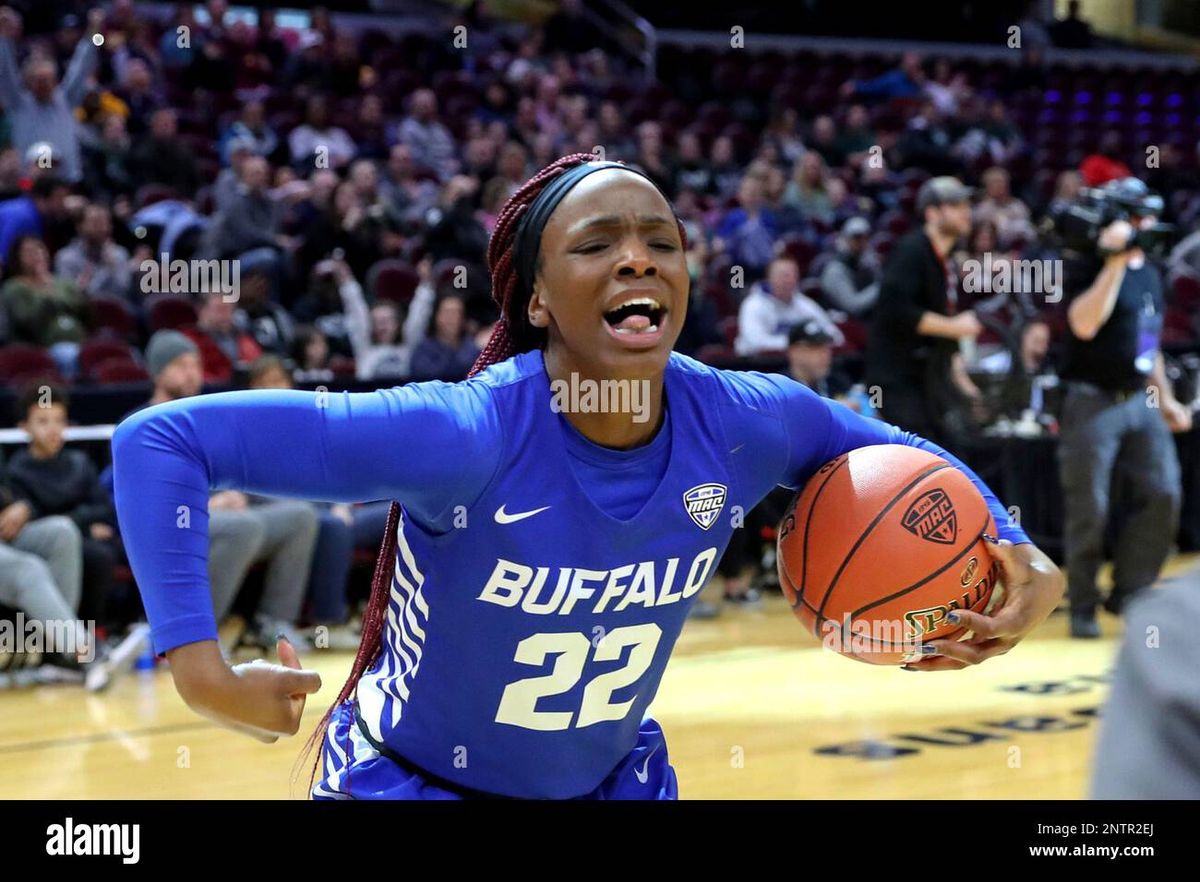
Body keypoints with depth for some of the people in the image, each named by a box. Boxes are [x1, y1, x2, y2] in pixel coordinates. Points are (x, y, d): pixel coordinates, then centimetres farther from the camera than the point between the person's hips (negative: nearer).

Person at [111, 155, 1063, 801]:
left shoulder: (745, 424, -18)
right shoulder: (465, 436, -32)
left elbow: (892, 453, 4)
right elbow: (160, 440, -32)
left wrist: (1014, 555, -12)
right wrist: (200, 665, -37)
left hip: (614, 777, 4)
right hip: (408, 779, -4)